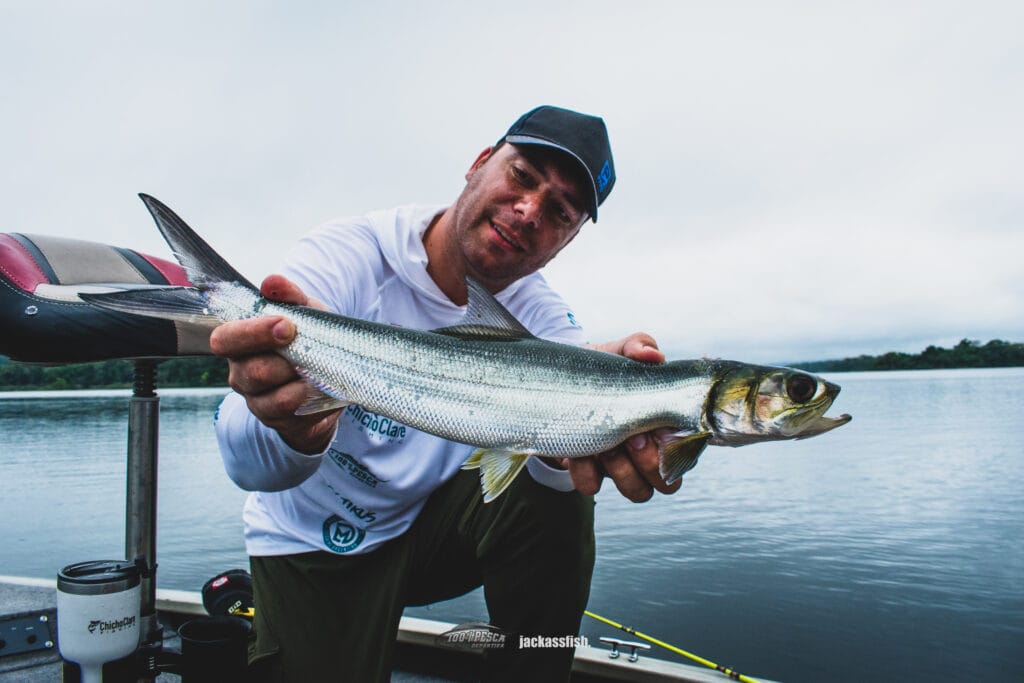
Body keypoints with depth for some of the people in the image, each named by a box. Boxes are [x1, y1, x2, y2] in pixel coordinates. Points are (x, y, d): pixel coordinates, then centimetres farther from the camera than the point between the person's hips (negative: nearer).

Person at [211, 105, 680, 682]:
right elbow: (248, 463, -32)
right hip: (315, 545, -1)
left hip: (436, 523, 2)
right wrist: (294, 429, -56)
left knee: (558, 496, -20)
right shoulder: (344, 259, -21)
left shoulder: (540, 316, -8)